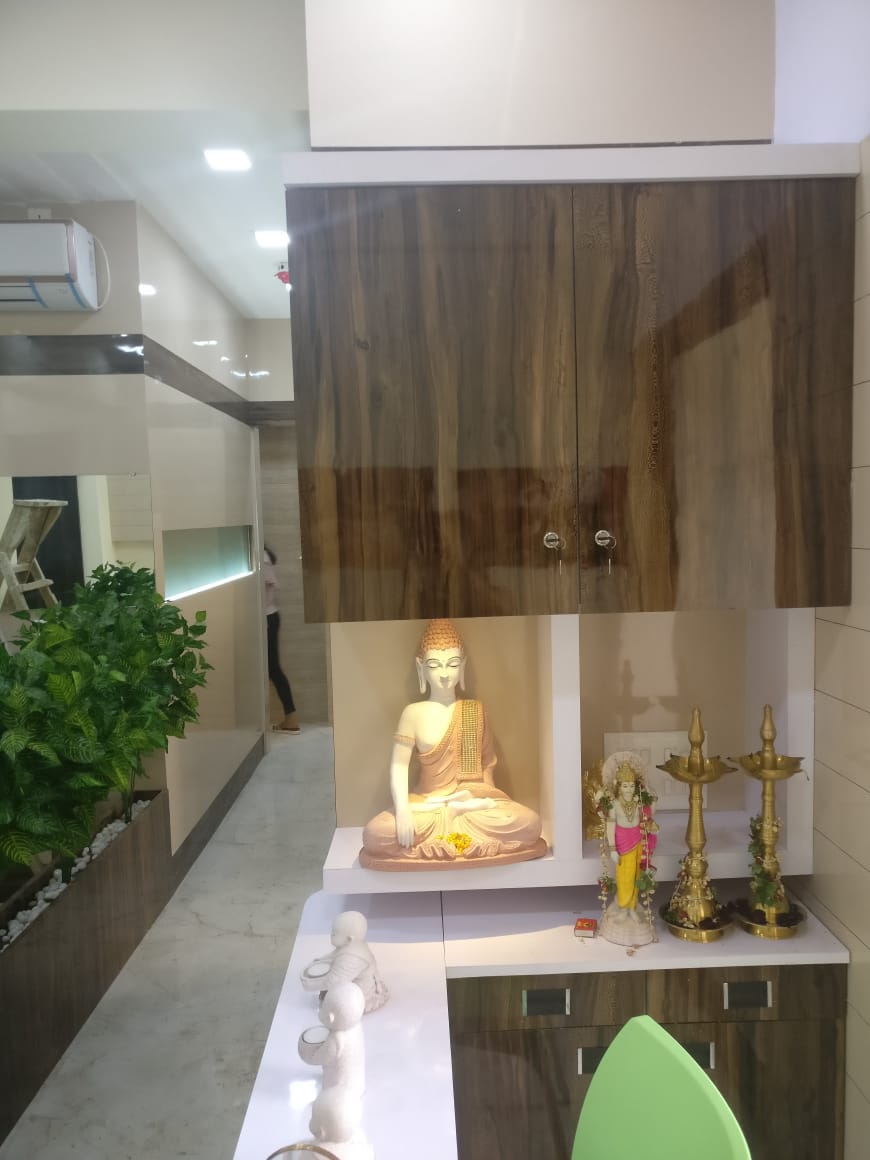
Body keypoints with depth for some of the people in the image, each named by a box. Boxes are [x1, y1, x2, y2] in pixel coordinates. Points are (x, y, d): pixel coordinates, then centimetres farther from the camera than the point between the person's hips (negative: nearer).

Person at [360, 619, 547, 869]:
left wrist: (484, 799, -5)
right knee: (376, 833, -30)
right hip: (427, 802, -1)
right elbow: (399, 765, -9)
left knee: (529, 824, -28)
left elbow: (487, 764, 9)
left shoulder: (475, 710, 5)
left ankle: (456, 810, -11)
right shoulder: (414, 713, -1)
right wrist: (402, 810, -23)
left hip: (474, 798, 1)